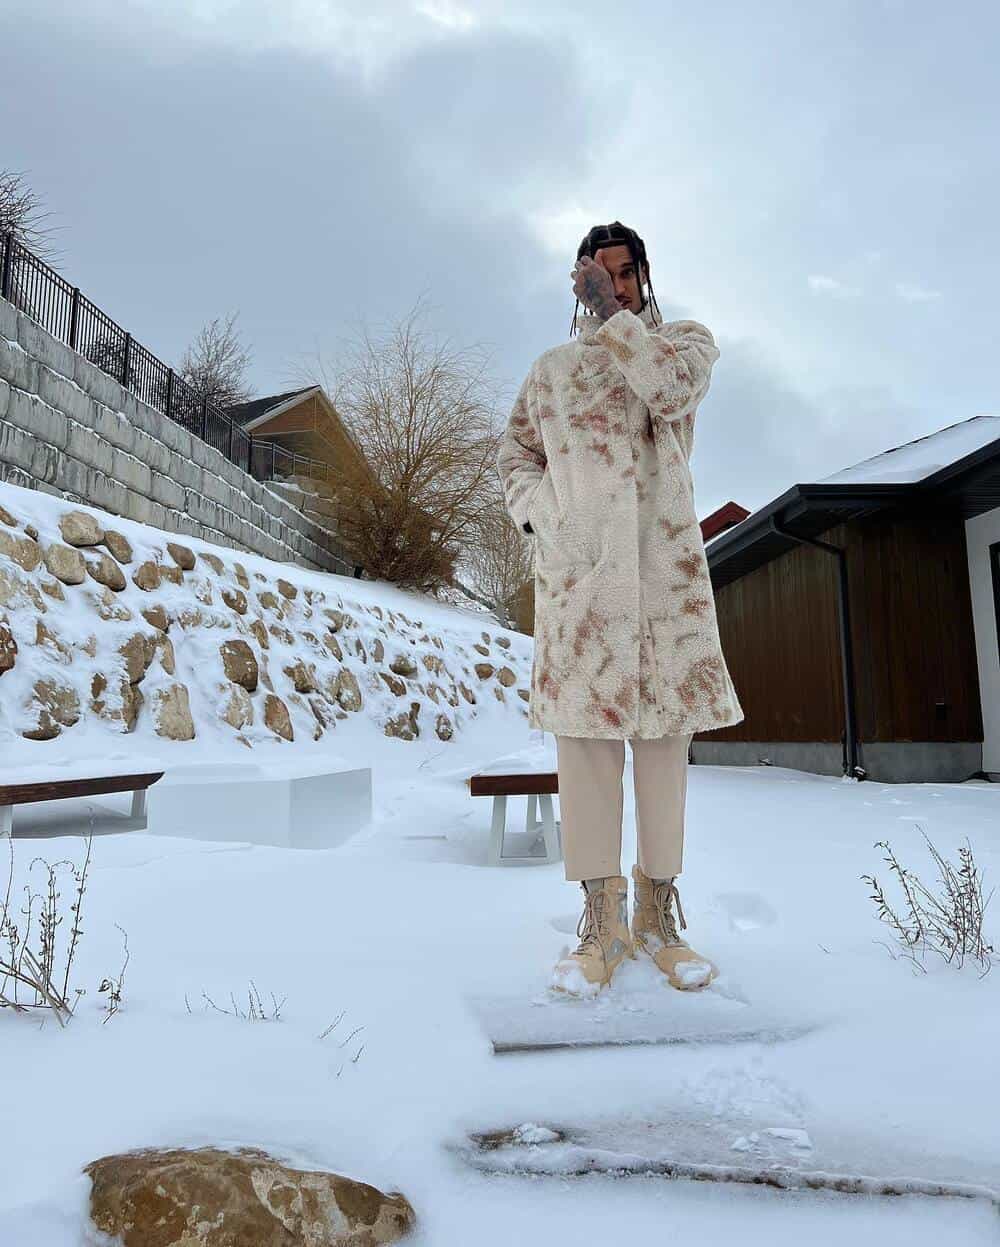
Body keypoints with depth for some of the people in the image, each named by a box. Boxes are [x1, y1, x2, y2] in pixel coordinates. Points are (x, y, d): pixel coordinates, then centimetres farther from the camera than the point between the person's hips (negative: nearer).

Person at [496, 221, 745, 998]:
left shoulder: (687, 341, 14)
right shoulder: (552, 369, 19)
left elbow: (668, 388, -9)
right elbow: (515, 455, 18)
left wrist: (612, 310, -2)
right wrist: (541, 518, 0)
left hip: (665, 561, 0)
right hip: (579, 564, 1)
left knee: (666, 724, -1)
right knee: (583, 724, -6)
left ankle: (659, 914, 9)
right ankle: (601, 922, 2)